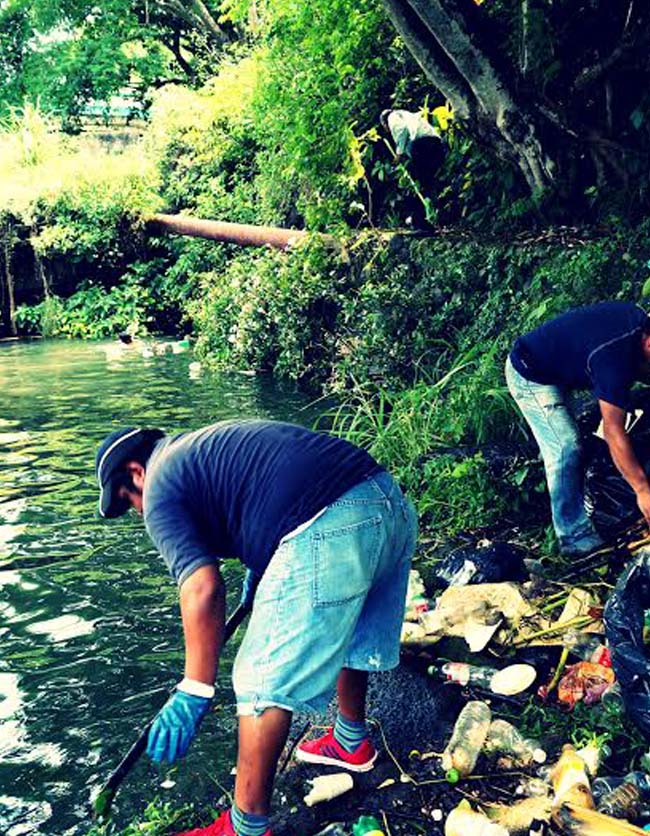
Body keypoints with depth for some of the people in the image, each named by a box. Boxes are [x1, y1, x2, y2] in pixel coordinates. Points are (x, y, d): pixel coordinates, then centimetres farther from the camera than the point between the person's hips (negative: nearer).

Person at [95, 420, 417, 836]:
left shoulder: (162, 487, 4)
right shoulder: (208, 444, 30)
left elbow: (203, 589, -8)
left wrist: (194, 693, -3)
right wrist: (261, 559, 47)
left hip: (329, 531, -10)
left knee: (267, 684, 5)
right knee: (346, 635, 32)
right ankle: (352, 742, 54)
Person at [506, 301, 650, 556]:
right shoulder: (613, 356, -35)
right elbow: (613, 431, -34)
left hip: (557, 370, 10)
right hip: (530, 377, -10)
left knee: (557, 448, 15)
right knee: (565, 448, -15)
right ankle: (575, 537, -10)